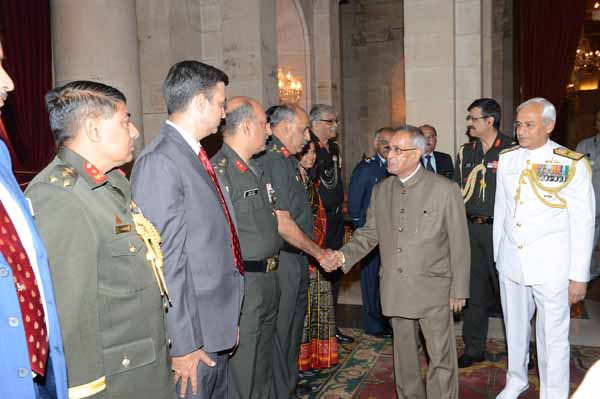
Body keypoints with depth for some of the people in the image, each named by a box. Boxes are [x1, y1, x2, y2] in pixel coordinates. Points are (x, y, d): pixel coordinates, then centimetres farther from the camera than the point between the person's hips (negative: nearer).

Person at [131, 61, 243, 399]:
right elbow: (165, 263, -21)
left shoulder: (200, 158, 11)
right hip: (192, 336, -9)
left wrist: (229, 320, 17)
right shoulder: (160, 162, -18)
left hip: (219, 331, 9)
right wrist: (183, 345, -17)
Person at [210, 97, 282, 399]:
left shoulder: (256, 170, 13)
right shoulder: (219, 171, -17)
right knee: (242, 374, 5)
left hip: (269, 280, 9)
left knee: (264, 370, 22)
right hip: (242, 283, -9)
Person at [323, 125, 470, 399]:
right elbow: (369, 233, 7)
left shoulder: (445, 190, -8)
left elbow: (459, 243, -6)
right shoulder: (380, 191, 6)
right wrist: (343, 256, -10)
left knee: (441, 358, 5)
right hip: (395, 289, 4)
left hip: (433, 289, -4)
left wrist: (459, 290, -5)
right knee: (404, 354, 19)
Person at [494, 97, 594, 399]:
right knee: (514, 326, 17)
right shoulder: (506, 159, 3)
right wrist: (498, 254, 10)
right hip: (510, 261, 4)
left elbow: (583, 223, -7)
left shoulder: (572, 164, -9)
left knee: (553, 334, 5)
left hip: (551, 265, -4)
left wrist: (579, 275, -7)